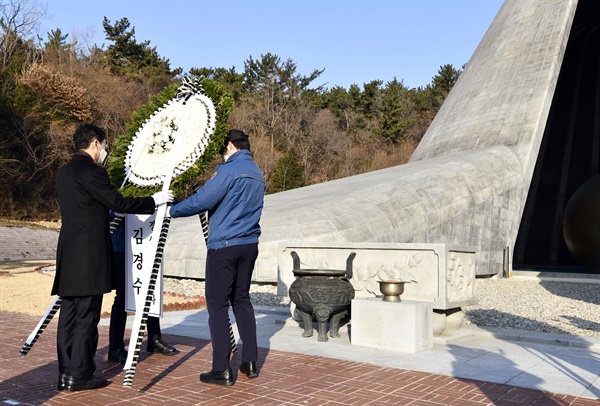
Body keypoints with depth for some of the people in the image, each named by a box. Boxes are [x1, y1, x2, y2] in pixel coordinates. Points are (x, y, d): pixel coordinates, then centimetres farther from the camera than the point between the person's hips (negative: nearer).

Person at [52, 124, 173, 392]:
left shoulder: (65, 172, 17)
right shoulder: (91, 171, -12)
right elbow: (119, 203, -13)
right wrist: (154, 201, -2)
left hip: (69, 255, 9)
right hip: (89, 256, -9)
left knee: (69, 315, 11)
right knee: (87, 317, -2)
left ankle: (66, 374, 17)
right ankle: (80, 375, 5)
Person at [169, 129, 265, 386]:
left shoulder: (229, 170, -11)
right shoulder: (258, 175, 16)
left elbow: (202, 201, -16)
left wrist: (172, 210, -2)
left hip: (224, 246, -8)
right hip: (249, 244, 8)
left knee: (218, 306, -2)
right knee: (242, 300, 16)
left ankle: (222, 370, 1)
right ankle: (250, 362, 19)